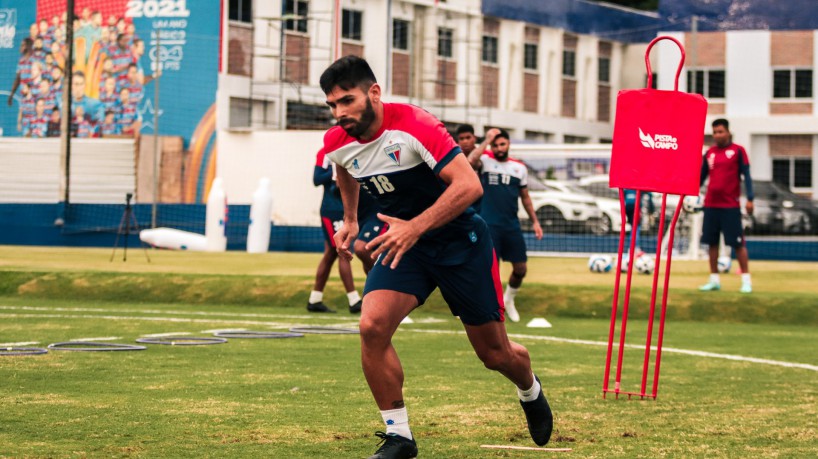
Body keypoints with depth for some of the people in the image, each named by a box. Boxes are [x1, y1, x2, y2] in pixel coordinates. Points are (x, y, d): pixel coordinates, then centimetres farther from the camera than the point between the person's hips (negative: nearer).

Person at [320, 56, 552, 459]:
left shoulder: (414, 126, -27)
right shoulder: (337, 144, -7)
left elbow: (469, 185, -34)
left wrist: (415, 227, -40)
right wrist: (350, 220, 20)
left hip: (460, 240, -4)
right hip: (403, 244, 4)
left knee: (493, 352, 6)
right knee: (372, 326, -22)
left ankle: (531, 392, 43)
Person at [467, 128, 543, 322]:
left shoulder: (520, 167, 10)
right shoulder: (485, 161, -1)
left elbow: (525, 196, 19)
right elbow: (471, 161, -25)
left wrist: (535, 221, 15)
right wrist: (486, 140, -20)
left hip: (512, 225, 4)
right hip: (489, 225, -4)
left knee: (521, 268, 6)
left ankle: (509, 299, 32)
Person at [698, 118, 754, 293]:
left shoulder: (738, 151, -1)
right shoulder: (709, 153, 11)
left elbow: (746, 175, -4)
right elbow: (701, 177, 17)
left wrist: (750, 199, -13)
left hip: (731, 205, -5)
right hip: (711, 205, 5)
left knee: (738, 243, -4)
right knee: (712, 242, 5)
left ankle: (746, 280, 1)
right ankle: (714, 280, 13)